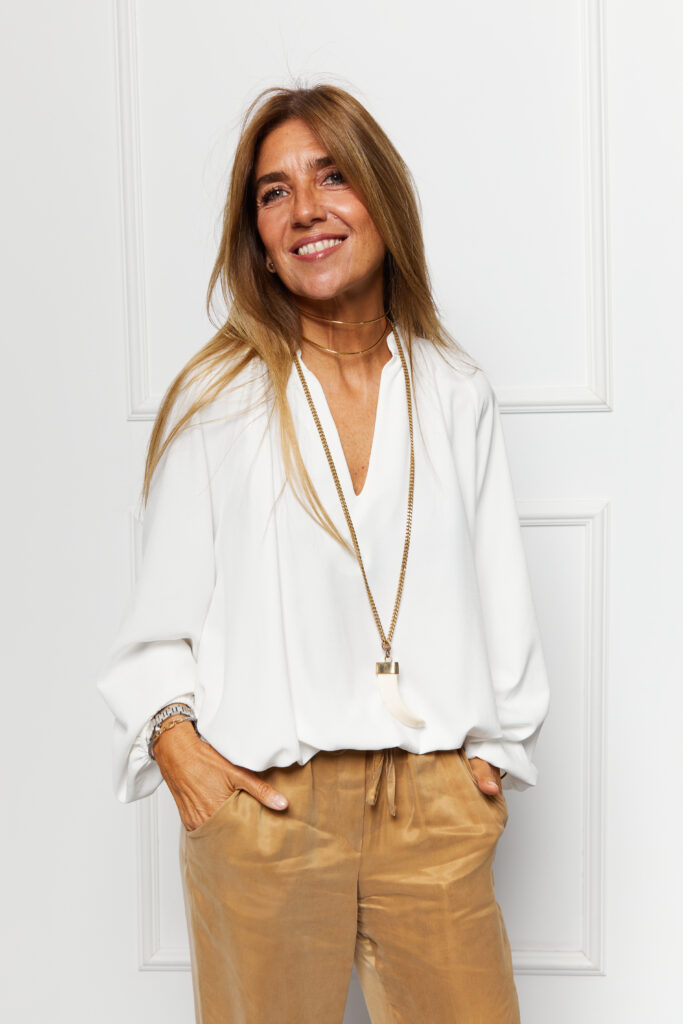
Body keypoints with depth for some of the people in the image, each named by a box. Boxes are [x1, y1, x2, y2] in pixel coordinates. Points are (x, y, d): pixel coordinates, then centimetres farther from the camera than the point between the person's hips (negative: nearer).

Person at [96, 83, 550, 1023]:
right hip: (262, 804, -1)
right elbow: (161, 605, 3)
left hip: (434, 804, 2)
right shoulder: (219, 399, 0)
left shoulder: (457, 395, 6)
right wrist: (172, 735, -9)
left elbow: (502, 601, 9)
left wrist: (494, 749, 5)